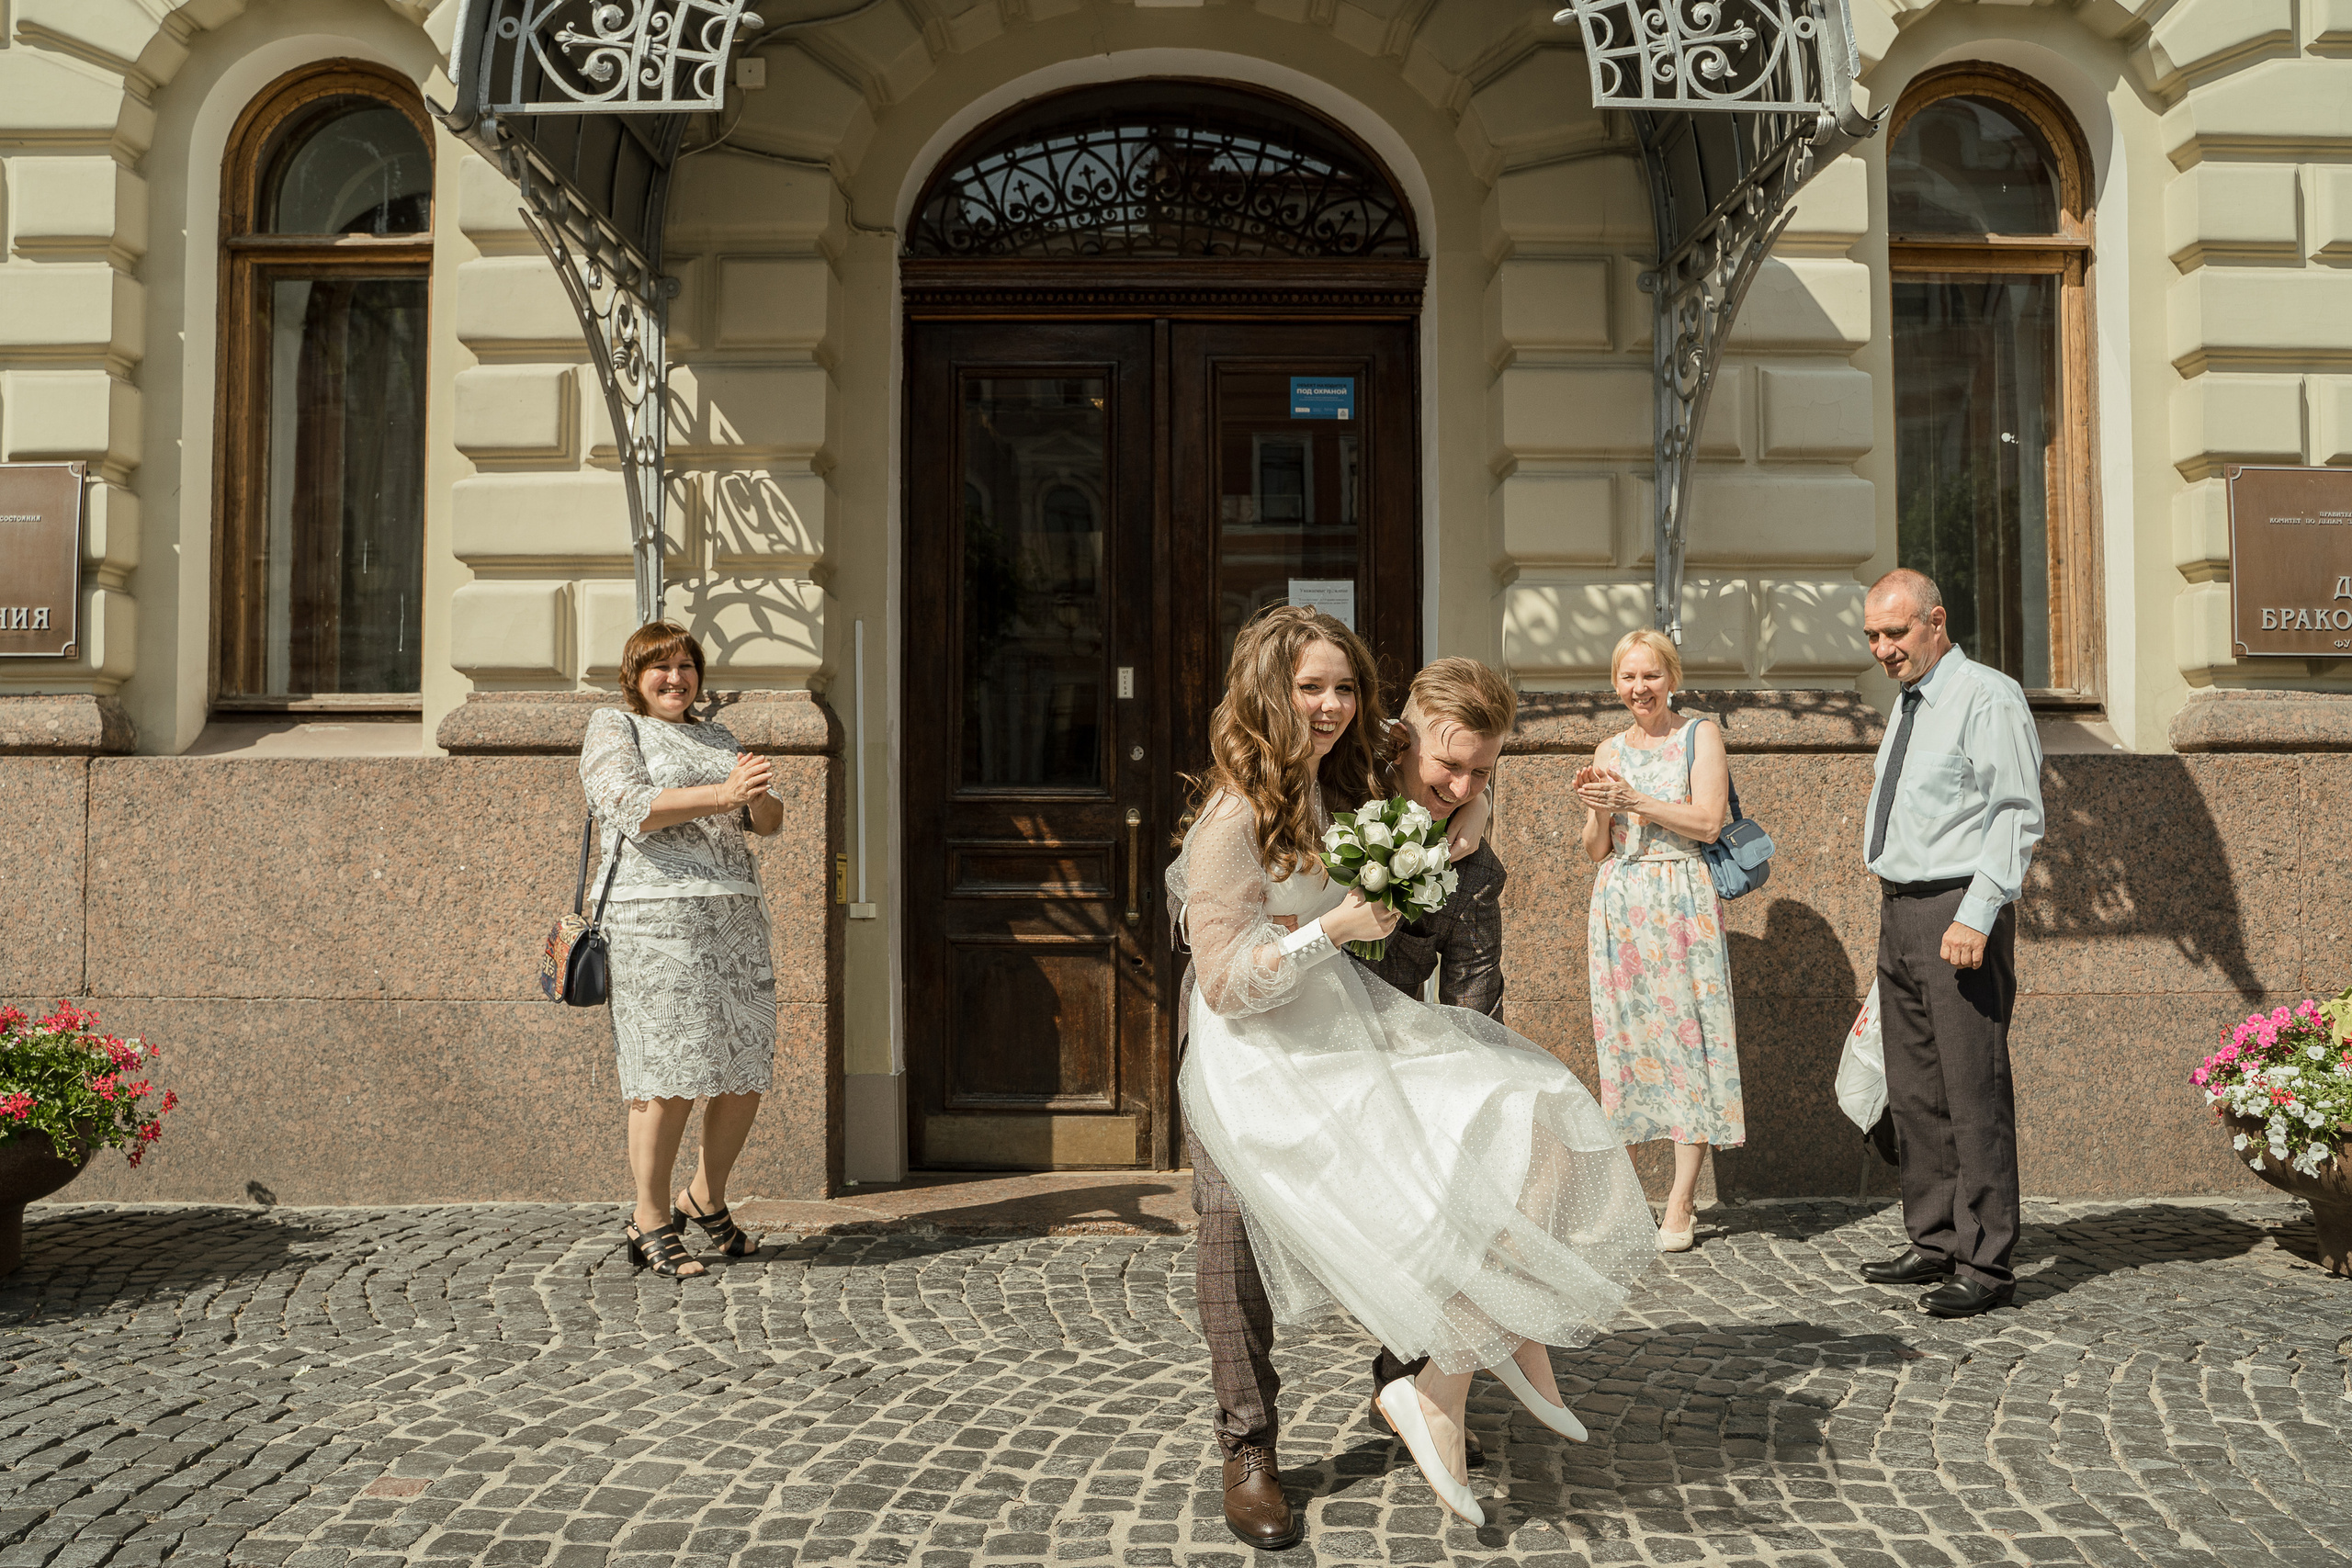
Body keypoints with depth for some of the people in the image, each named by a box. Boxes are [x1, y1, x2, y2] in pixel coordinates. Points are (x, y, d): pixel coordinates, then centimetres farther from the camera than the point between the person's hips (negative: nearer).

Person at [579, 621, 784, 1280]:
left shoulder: (717, 737, 23)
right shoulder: (611, 728, 5)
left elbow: (768, 820, 14)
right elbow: (631, 806, -13)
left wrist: (759, 793, -10)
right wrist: (722, 794, -21)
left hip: (734, 915, 6)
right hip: (654, 916, -6)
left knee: (748, 1068, 5)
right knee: (671, 1076, -9)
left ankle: (707, 1198, 24)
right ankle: (650, 1220, 5)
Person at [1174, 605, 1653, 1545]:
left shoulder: (1341, 792, 10)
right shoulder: (1233, 816, -16)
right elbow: (1225, 983, -17)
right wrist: (1335, 928, -22)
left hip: (1346, 1034, 9)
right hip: (1266, 1068, -9)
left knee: (1520, 1124, -7)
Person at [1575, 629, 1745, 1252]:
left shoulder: (1700, 736, 4)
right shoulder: (1609, 751, 15)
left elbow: (1708, 822, -8)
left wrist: (1632, 800, -13)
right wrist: (1597, 809, -6)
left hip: (1682, 903, -4)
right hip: (1618, 907, 4)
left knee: (1686, 1037, -6)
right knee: (1627, 1037, 3)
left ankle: (1680, 1202, -2)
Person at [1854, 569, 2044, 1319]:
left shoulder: (1988, 697, -8)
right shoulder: (1909, 706, 18)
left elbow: (2016, 815, -14)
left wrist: (1975, 917, -21)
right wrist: (1897, 911, 18)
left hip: (1959, 913, -9)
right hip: (1899, 911, 9)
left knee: (1974, 1088, -6)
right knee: (1914, 1090, 12)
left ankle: (1985, 1263, 1)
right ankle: (1935, 1243, 23)